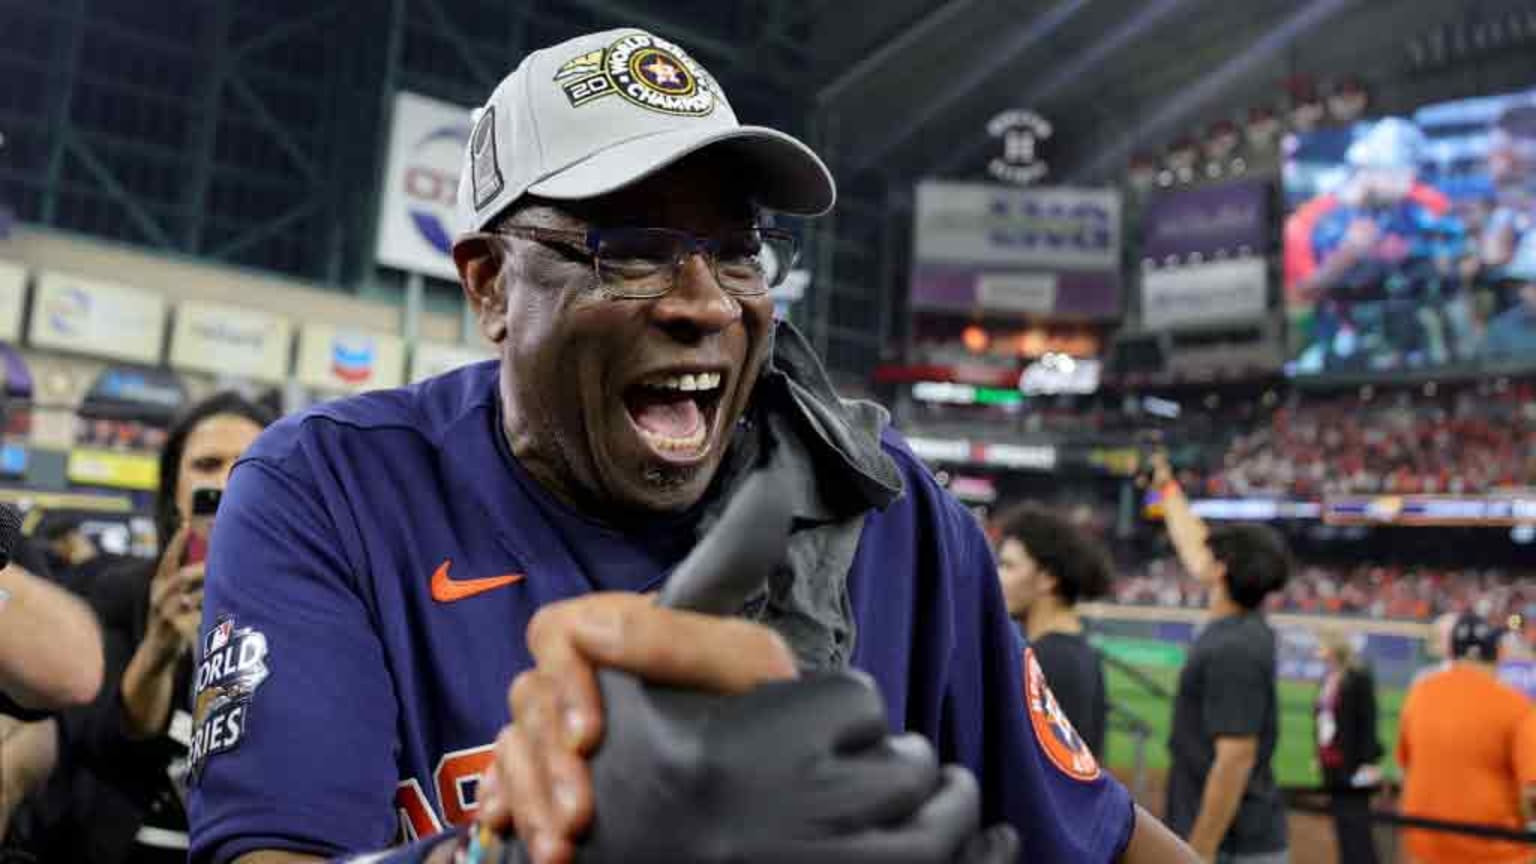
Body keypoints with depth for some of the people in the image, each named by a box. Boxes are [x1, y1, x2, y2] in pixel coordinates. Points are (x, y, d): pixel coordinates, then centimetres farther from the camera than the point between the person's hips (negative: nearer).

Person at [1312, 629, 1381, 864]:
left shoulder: (1359, 678, -12)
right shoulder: (1328, 679, 12)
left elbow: (1368, 721, -15)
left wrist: (1368, 761, -19)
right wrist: (1320, 756, 18)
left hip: (1353, 766, -8)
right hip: (1333, 766, 8)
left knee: (1357, 827, -5)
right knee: (1342, 825, 12)